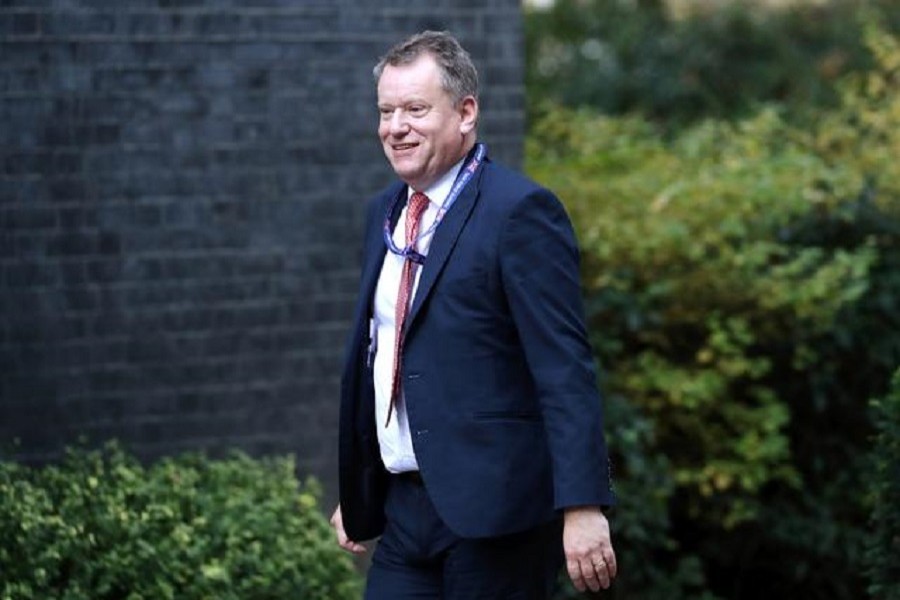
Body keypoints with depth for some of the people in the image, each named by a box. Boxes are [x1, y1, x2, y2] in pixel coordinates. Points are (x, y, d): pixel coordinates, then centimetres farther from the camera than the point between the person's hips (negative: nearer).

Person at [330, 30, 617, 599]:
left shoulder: (519, 211, -11)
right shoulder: (386, 212, 14)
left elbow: (566, 369, -17)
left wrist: (583, 505, -23)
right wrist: (354, 490, 24)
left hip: (493, 509, -7)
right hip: (407, 509, 7)